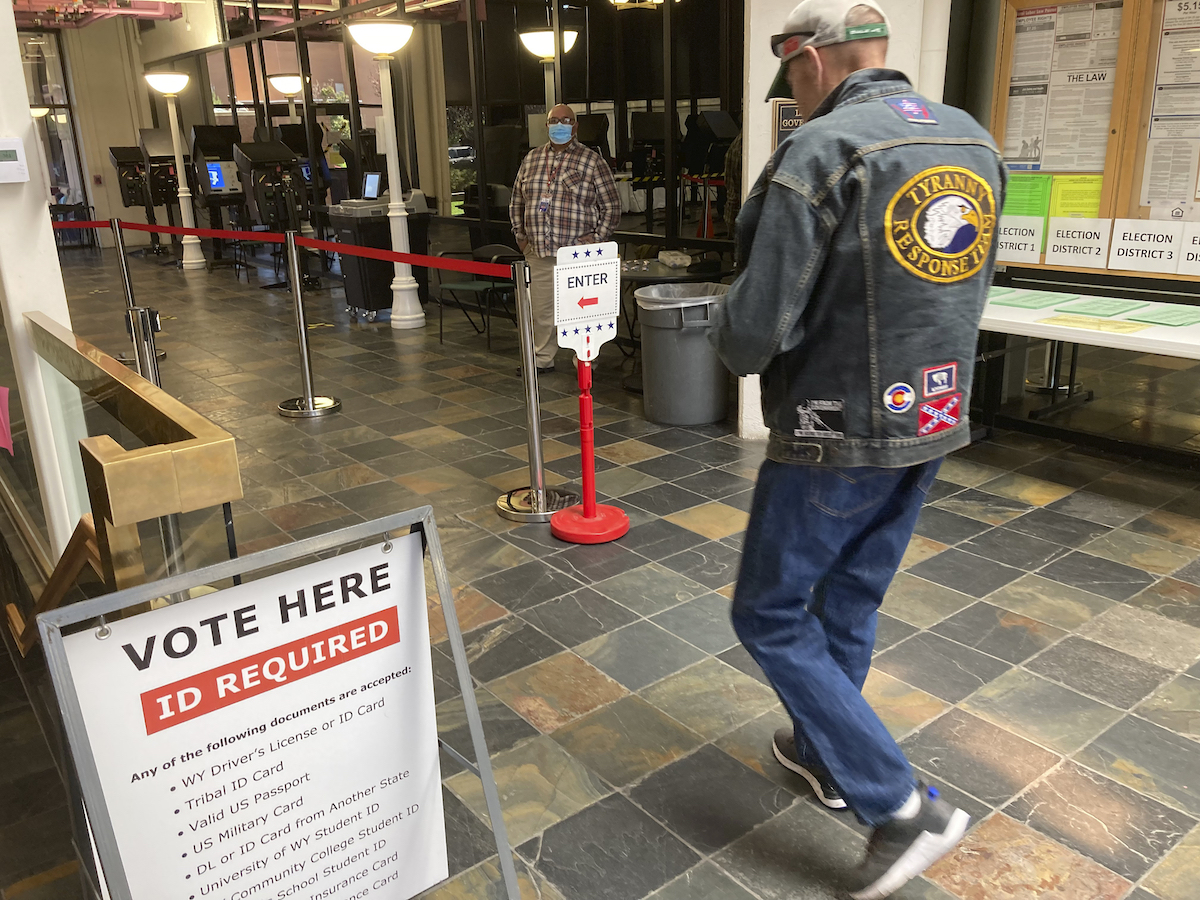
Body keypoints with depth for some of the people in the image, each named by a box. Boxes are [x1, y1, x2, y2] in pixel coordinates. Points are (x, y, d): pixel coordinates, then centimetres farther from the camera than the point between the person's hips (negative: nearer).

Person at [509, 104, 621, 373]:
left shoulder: (592, 161, 1)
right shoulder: (531, 159, 14)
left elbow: (612, 205, 1)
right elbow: (517, 201, 21)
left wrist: (597, 238, -6)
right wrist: (520, 235, 12)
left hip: (577, 254, -4)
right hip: (538, 253, 4)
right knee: (541, 310, 9)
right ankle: (543, 359, 23)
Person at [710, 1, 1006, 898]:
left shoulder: (821, 151, -19)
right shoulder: (975, 144, 5)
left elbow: (755, 327, -21)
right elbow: (965, 294, 13)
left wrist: (736, 342, 1)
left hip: (837, 437, -7)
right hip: (933, 425, 8)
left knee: (770, 615, 8)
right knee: (850, 602, 23)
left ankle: (901, 804, 8)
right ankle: (823, 751, 41)